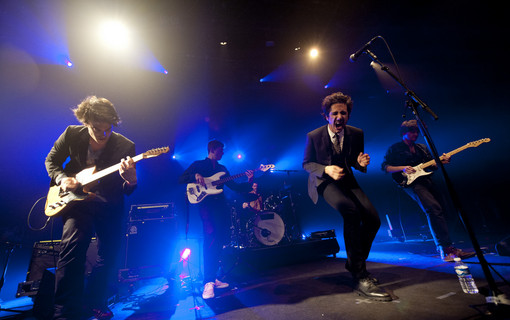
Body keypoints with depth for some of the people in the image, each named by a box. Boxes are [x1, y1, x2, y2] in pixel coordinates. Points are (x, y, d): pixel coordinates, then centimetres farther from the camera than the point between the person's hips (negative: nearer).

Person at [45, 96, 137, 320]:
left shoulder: (125, 146, -14)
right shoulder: (72, 134, -8)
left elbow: (127, 191, -14)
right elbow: (51, 161, 9)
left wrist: (130, 180, -38)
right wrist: (61, 179, -12)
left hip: (109, 204, 0)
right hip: (77, 198, 0)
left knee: (109, 254, 3)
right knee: (73, 245, -16)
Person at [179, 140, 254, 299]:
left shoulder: (222, 169, 21)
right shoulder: (198, 164, 8)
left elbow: (235, 187, 16)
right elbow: (181, 179, -1)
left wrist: (249, 182, 3)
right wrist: (195, 176, -18)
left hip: (221, 205, 6)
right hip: (206, 204, -6)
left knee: (220, 240, 5)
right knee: (211, 237, -21)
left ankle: (213, 277, 19)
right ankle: (208, 283, -16)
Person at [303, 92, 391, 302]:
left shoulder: (357, 134, 0)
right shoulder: (313, 136, -10)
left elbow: (357, 162, 10)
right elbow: (306, 163, -4)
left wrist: (361, 163, -15)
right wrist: (326, 169, -22)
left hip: (346, 180, 5)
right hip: (324, 182, -5)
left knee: (373, 219, -14)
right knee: (350, 210, -33)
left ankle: (354, 264, 12)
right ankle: (360, 277, -21)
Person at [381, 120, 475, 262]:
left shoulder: (422, 147, 25)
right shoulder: (395, 148, 6)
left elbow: (432, 165, 22)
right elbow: (384, 167, -1)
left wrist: (441, 160, 2)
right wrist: (402, 168, -13)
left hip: (427, 180, 7)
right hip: (412, 183, -7)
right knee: (434, 208, -25)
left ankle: (446, 250, 9)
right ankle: (446, 248, -23)